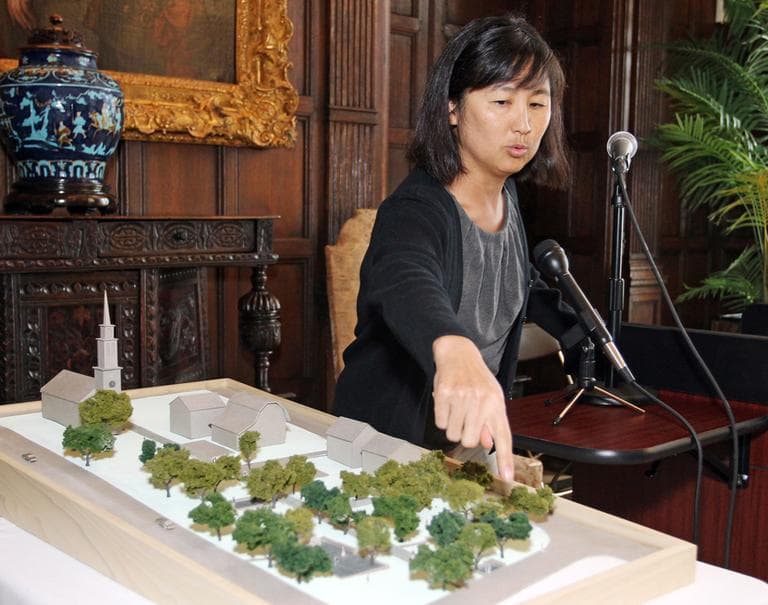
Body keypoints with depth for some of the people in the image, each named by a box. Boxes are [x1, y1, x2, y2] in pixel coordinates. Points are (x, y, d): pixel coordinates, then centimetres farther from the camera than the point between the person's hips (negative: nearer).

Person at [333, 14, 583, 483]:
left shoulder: (507, 194, -2)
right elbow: (406, 283, -50)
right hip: (386, 441, -7)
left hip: (470, 435, 7)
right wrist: (453, 348, -69)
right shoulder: (414, 210, -26)